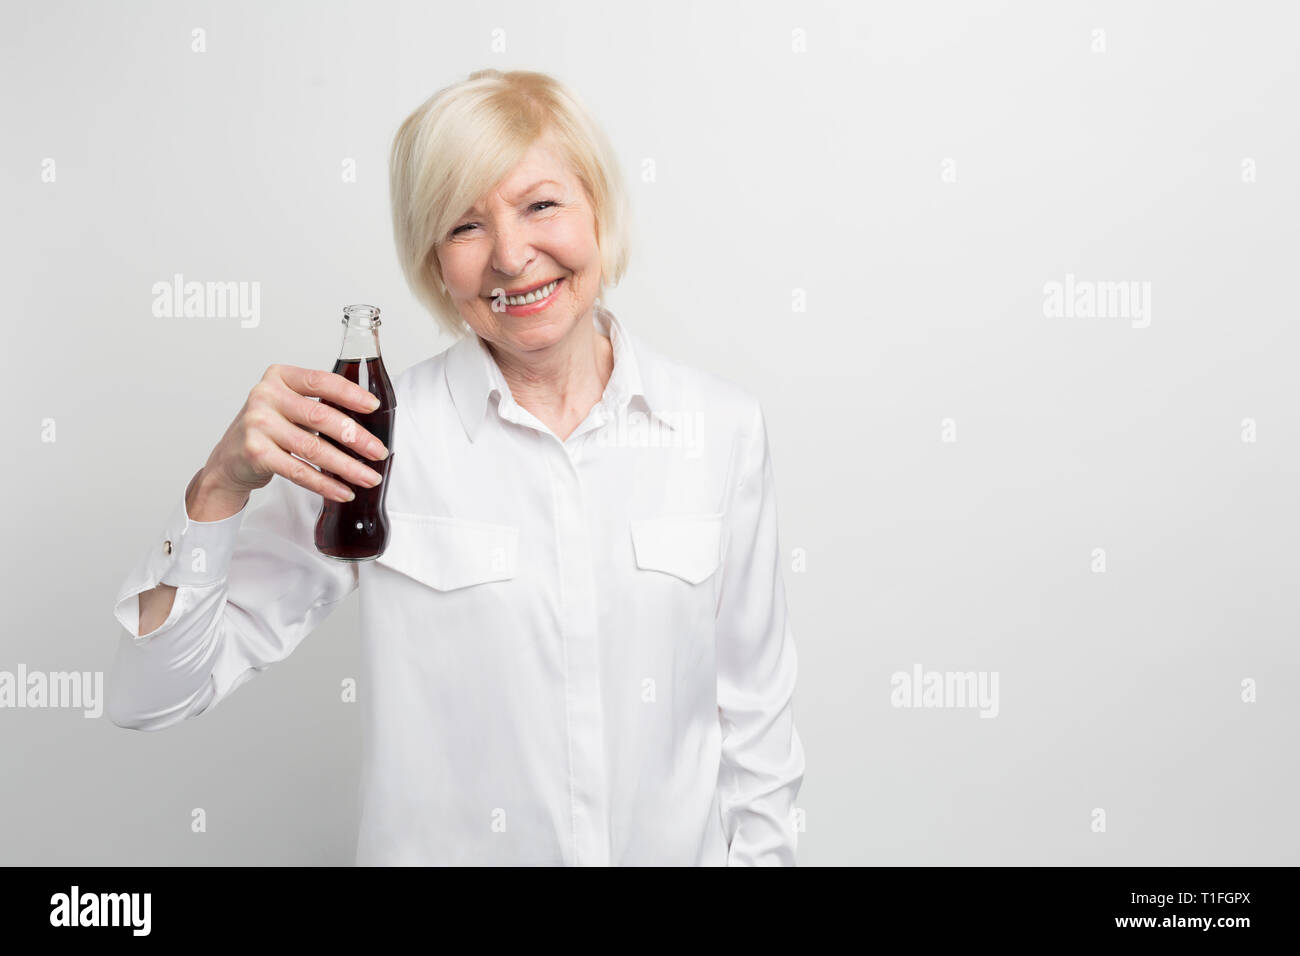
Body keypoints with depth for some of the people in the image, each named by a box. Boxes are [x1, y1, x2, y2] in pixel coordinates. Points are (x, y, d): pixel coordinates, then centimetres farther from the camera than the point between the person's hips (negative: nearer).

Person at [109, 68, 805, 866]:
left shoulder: (723, 425, -9)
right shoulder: (378, 432, -14)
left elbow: (755, 711, -1)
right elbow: (152, 698, -14)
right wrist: (222, 486, -27)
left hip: (680, 846, 2)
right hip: (444, 845, -1)